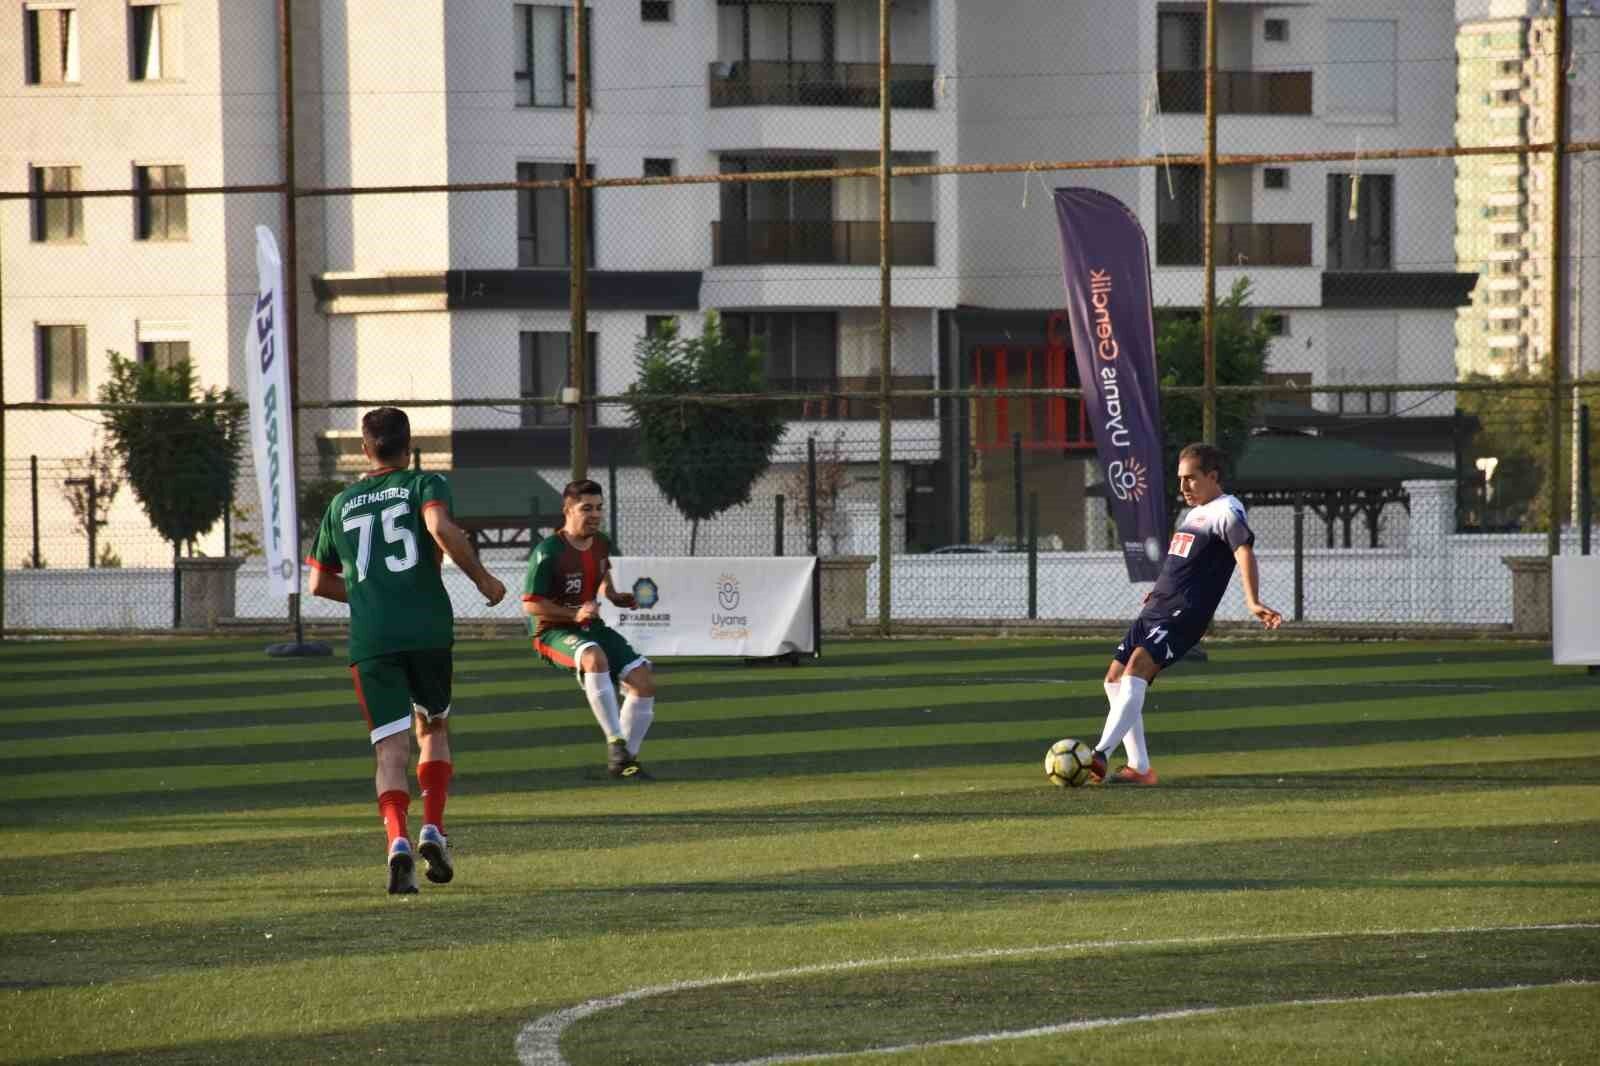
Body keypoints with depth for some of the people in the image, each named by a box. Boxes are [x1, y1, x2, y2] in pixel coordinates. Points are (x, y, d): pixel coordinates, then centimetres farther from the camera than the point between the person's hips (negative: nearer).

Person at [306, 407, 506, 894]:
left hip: (370, 639, 1)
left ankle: (398, 840, -25)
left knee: (391, 749, -2)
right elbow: (441, 528, -18)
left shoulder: (341, 504, 16)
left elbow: (320, 583, 21)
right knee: (433, 728, 21)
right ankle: (432, 830, 6)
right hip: (428, 629, -1)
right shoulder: (424, 485, 5)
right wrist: (482, 577, -7)